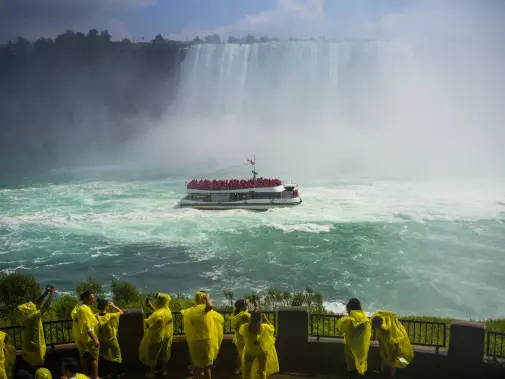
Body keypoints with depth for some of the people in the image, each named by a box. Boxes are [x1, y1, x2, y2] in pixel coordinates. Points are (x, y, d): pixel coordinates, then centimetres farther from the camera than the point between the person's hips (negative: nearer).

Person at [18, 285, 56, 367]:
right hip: (34, 347, -8)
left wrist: (46, 292, 1)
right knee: (37, 367, 2)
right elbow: (45, 307, -27)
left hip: (29, 346, 8)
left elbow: (38, 303, 4)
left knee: (31, 366, 17)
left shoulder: (26, 316, -2)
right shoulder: (32, 317, -25)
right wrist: (52, 293, -20)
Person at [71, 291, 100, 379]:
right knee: (94, 357, 5)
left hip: (79, 336, 9)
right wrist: (95, 339, -24)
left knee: (84, 357, 19)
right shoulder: (85, 309, -25)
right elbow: (87, 327, -27)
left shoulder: (77, 307, 2)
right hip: (88, 338, -8)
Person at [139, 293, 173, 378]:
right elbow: (156, 310, 13)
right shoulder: (168, 310, -4)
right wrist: (150, 306, 3)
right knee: (164, 354, 20)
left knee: (152, 355, 12)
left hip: (156, 338, -7)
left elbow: (148, 324, -20)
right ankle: (164, 371, 31)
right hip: (166, 336, 7)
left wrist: (146, 320, -2)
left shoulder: (158, 315, -31)